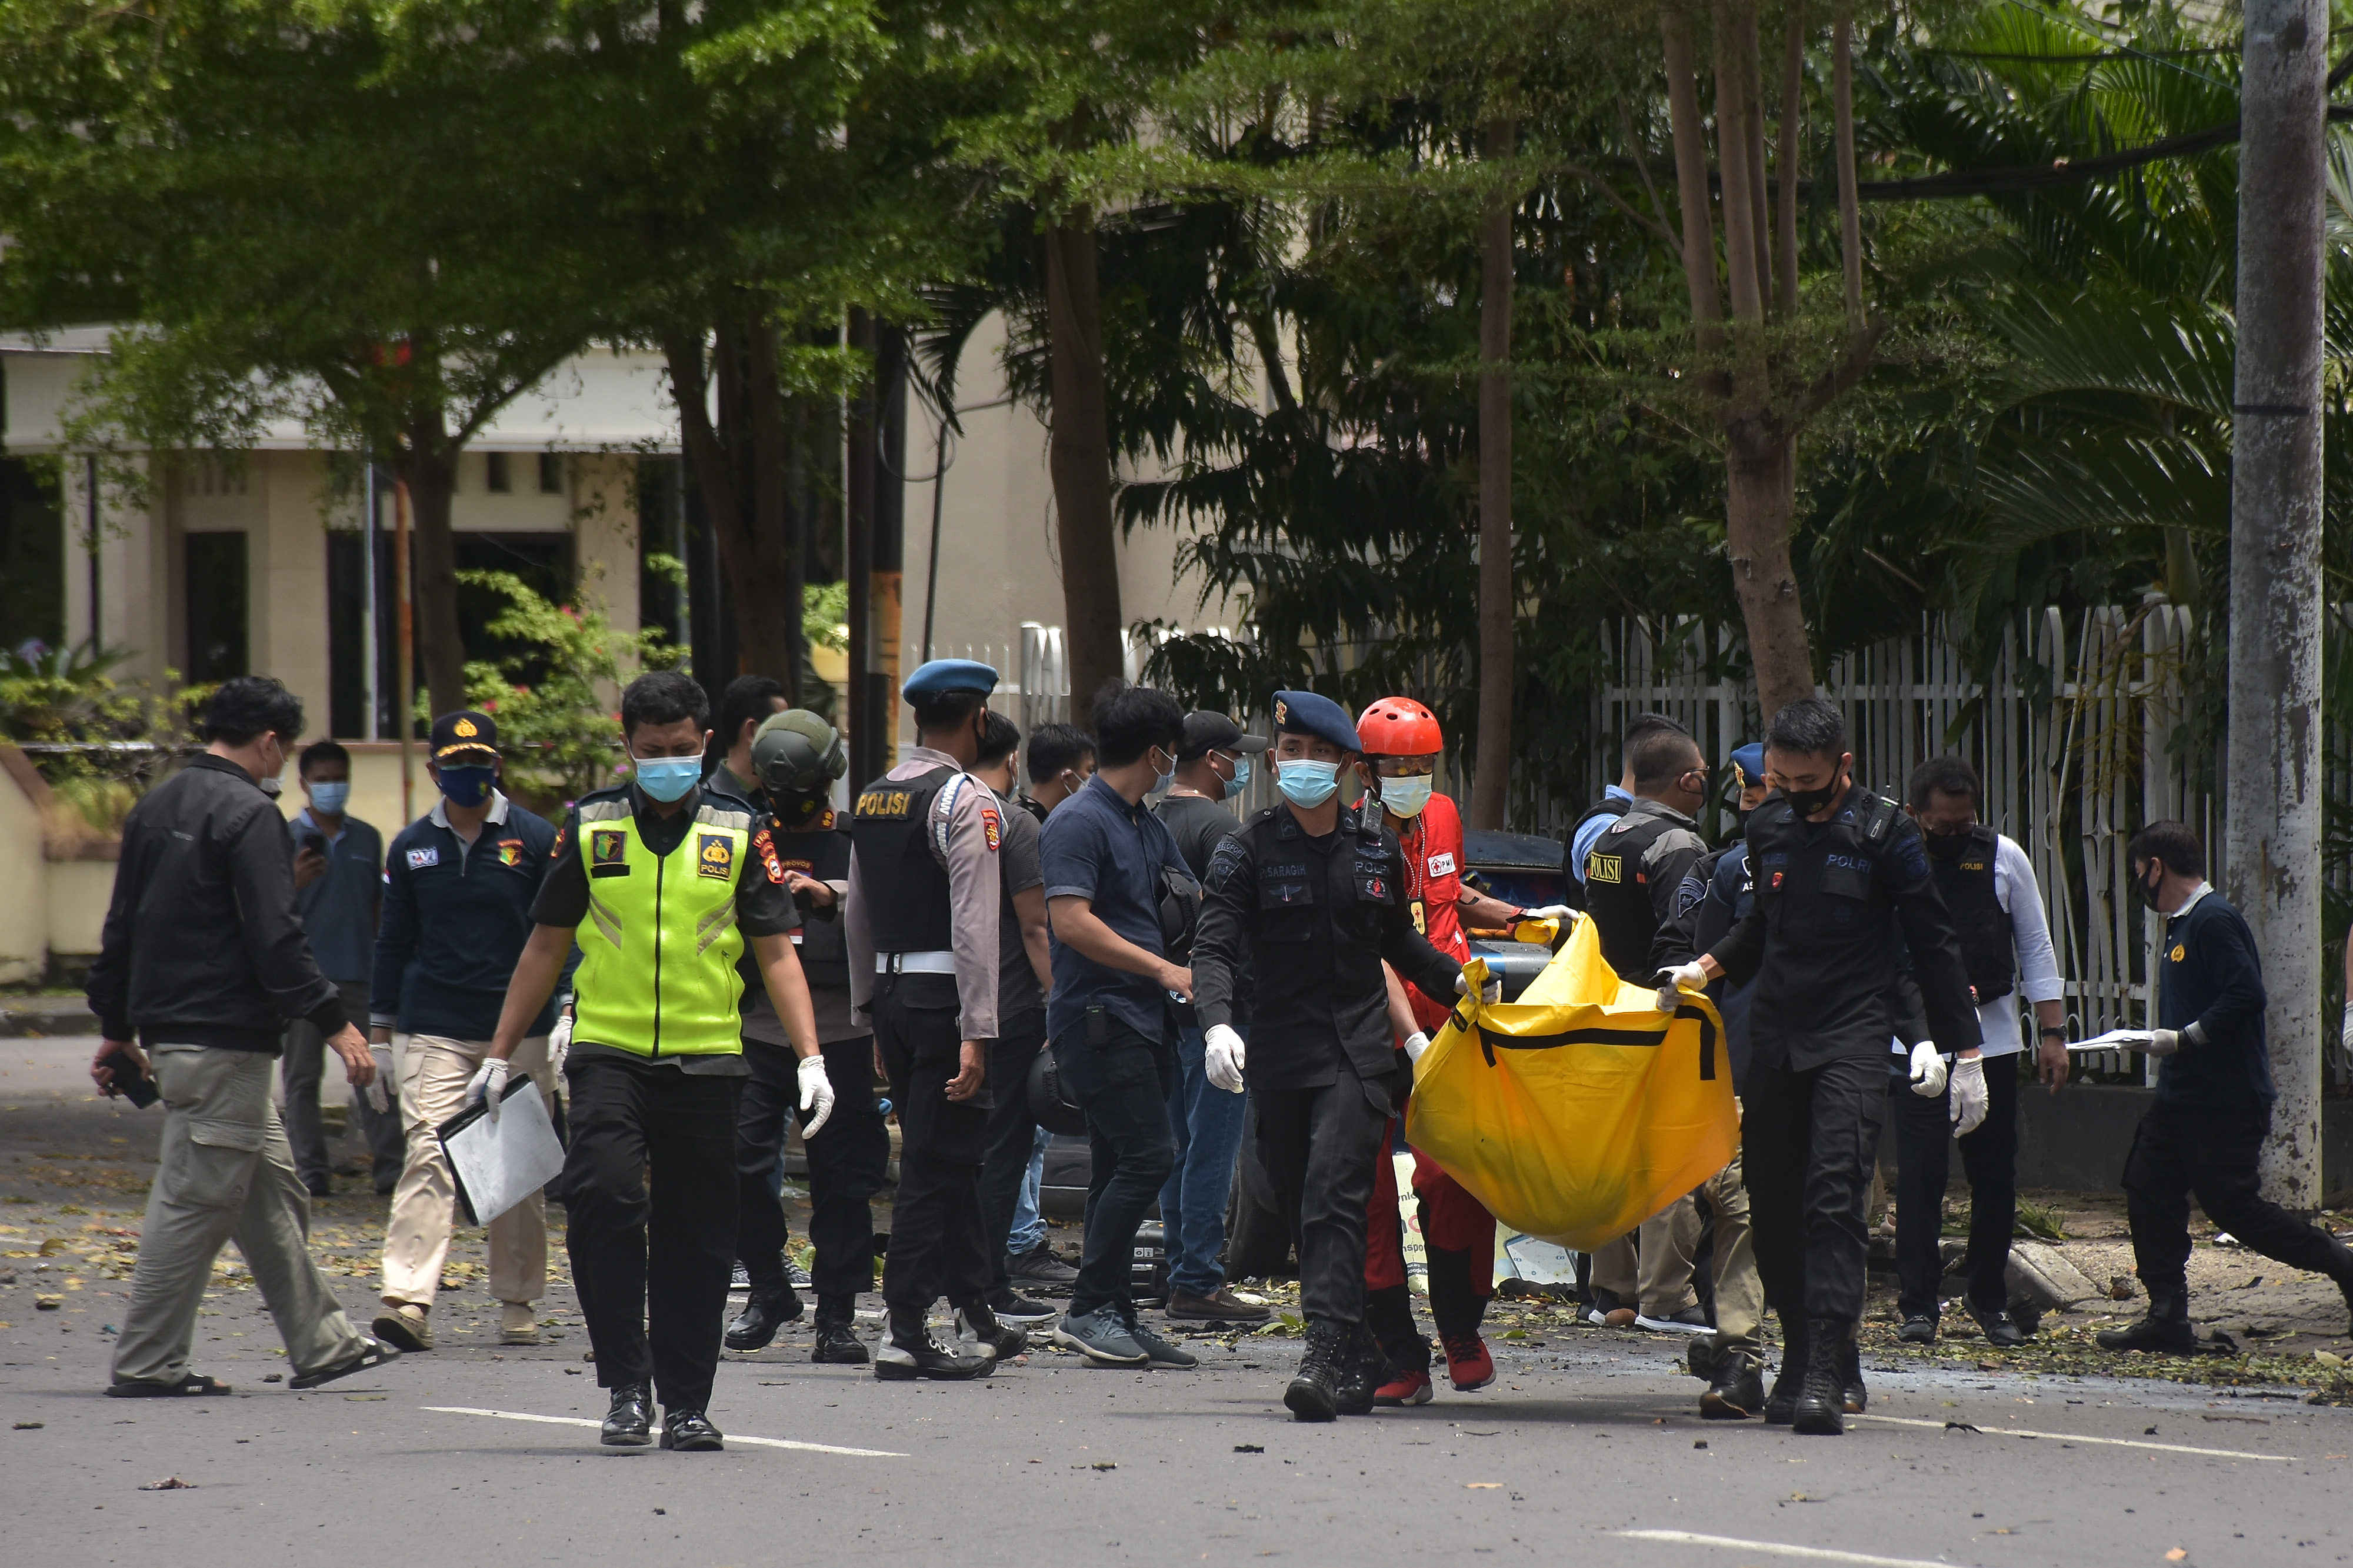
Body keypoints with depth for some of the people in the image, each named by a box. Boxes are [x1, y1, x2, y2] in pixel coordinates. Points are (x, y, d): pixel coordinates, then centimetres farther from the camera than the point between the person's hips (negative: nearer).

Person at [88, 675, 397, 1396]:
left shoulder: (156, 808, 14)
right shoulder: (250, 814, -13)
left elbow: (121, 929, 20)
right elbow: (275, 938, -19)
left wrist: (116, 1027, 27)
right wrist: (334, 1022, -16)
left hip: (167, 1031, 10)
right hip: (224, 1040, -10)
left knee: (273, 1192, 15)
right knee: (195, 1200, -5)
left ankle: (320, 1343, 19)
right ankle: (146, 1364, -3)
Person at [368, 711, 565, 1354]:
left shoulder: (536, 838, 3)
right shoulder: (413, 846, 9)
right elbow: (394, 941, 15)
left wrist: (569, 1010, -8)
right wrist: (380, 1024, 12)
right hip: (433, 1030, 0)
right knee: (428, 1155, -14)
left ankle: (518, 1302, 16)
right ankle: (408, 1299, -23)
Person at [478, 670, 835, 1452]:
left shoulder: (740, 831, 5)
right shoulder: (590, 826, 6)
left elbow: (776, 952, 6)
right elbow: (546, 946, 12)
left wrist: (810, 1058, -4)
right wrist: (499, 1056, 10)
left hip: (706, 1061, 1)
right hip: (608, 1056, -1)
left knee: (697, 1240, 4)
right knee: (604, 1198, -20)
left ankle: (686, 1402, 15)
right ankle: (626, 1386, -11)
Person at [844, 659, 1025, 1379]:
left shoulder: (872, 800, 13)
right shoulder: (966, 801, -12)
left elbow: (857, 915, 18)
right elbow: (973, 923, -18)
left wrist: (868, 1011, 25)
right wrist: (976, 1033, -20)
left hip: (890, 993, 8)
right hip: (943, 994, -8)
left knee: (949, 1157, 17)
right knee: (936, 1163, -4)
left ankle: (975, 1313, 26)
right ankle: (906, 1332, -5)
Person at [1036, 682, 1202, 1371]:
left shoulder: (1147, 826, 18)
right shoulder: (1079, 822, -11)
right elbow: (1073, 923, -19)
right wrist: (1163, 969, -17)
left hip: (1140, 1021, 10)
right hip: (1096, 1019, -10)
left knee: (1123, 1168, 9)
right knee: (1147, 1155, -15)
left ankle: (1114, 1316, 12)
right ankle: (1089, 1309, -12)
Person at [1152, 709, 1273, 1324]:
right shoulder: (1217, 824, -13)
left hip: (1165, 1000, 9)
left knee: (1180, 1150, 13)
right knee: (1212, 1148, -7)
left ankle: (1182, 1274, 16)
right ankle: (1199, 1281, -8)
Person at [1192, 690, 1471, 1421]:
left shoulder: (1376, 846, 9)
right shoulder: (1248, 850, 1)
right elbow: (1215, 948, -9)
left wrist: (1457, 980, 12)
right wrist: (1217, 1023, -26)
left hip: (1359, 1048, 0)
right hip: (1282, 1051, 1)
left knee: (1334, 1195, -17)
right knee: (1302, 1207, 5)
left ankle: (1327, 1355, -27)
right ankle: (1358, 1359, 17)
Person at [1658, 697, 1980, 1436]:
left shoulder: (1885, 833, -3)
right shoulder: (1769, 829, 11)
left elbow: (1933, 944, 1)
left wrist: (1962, 1049, -2)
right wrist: (1704, 969, 12)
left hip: (1852, 1040, -5)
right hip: (1776, 1036, 6)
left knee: (1833, 1200, -16)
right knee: (1773, 1204, 6)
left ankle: (1825, 1379, -22)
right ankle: (1802, 1356, 20)